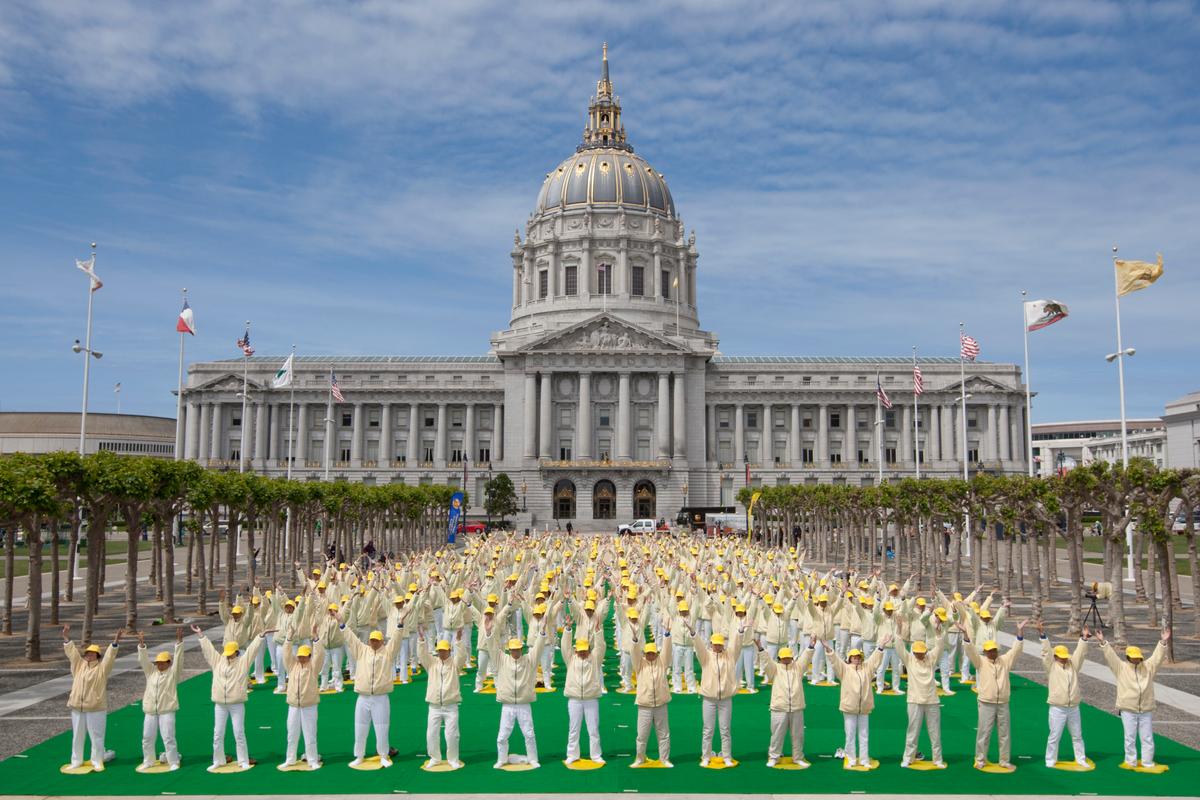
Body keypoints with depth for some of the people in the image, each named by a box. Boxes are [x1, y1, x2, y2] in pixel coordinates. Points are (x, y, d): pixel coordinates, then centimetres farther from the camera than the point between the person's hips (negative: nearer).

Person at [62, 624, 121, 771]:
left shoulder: (102, 667, -2)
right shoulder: (79, 665, 10)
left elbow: (109, 656, -16)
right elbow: (72, 652, 8)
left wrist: (115, 643, -30)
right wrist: (66, 638, 1)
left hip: (96, 708, -5)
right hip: (77, 707, 5)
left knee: (96, 736, 0)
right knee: (77, 736, 14)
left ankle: (97, 762, 8)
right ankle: (76, 761, 28)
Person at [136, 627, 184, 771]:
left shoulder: (172, 672, 0)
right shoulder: (151, 671, 11)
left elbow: (178, 658, -12)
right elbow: (143, 659, 3)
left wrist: (179, 640, -23)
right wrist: (141, 643, -11)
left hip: (167, 710, -5)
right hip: (150, 711, 5)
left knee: (168, 738, -6)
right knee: (147, 738, 11)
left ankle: (174, 762, 2)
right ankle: (148, 761, 27)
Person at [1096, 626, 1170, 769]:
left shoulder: (1148, 666, 8)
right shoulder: (1121, 667, 1)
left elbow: (1157, 656, 0)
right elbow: (1110, 656, -8)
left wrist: (1163, 642, -11)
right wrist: (1103, 642, -19)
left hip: (1146, 710, 2)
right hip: (1128, 710, -2)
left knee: (1147, 738, 8)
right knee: (1130, 738, 4)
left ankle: (1148, 763, 18)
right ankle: (1131, 762, 14)